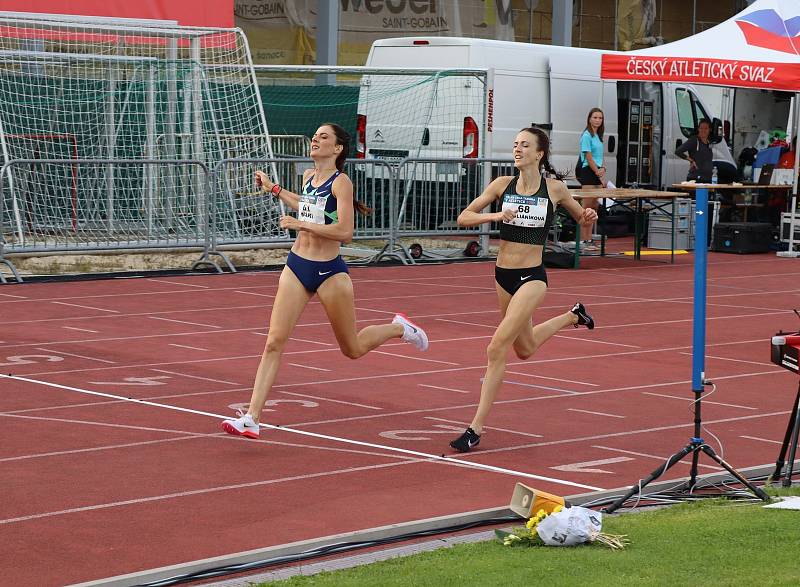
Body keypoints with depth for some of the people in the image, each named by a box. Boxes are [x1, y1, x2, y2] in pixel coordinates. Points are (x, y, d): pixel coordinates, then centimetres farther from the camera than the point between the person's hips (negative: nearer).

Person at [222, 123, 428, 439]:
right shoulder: (308, 177, 8)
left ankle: (399, 328, 40)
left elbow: (345, 232, -25)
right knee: (274, 342, -7)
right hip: (296, 267, 6)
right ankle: (251, 418, -11)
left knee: (353, 349, 10)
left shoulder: (340, 182, -13)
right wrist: (273, 189, 27)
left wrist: (301, 224, -24)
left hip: (329, 271, -6)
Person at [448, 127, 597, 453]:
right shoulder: (503, 184, 0)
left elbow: (581, 218, 11)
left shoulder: (554, 189, -5)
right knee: (525, 349, 24)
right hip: (503, 275, 5)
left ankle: (476, 428, -10)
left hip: (532, 277, -5)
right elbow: (463, 217, -1)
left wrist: (589, 217, -13)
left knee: (496, 349, -16)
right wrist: (495, 215, -18)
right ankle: (573, 316, 53)